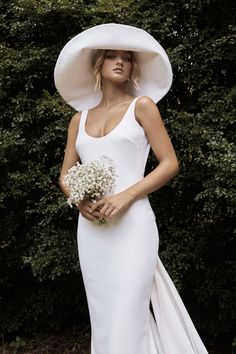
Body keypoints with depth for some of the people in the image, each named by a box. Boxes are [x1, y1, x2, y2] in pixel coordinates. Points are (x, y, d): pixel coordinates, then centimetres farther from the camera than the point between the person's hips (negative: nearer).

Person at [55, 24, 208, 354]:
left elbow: (170, 164, -3)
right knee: (103, 322, 11)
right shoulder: (80, 118, 15)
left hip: (131, 225, -4)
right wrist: (78, 199, -6)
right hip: (90, 229, 5)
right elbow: (66, 174, 17)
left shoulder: (142, 105, 3)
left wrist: (125, 196, -15)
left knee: (126, 322, -7)